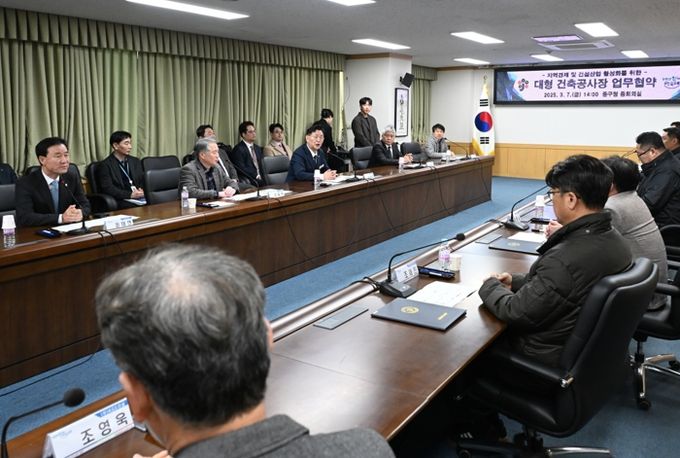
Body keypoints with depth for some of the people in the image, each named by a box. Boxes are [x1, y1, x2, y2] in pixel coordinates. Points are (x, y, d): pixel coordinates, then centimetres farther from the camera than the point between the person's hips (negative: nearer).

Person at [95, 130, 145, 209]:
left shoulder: (135, 161, 20)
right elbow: (108, 188, -9)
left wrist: (142, 191, -8)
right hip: (121, 201, -5)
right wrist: (130, 194, -19)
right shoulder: (105, 165, 2)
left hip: (140, 198, 5)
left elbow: (144, 181, 16)